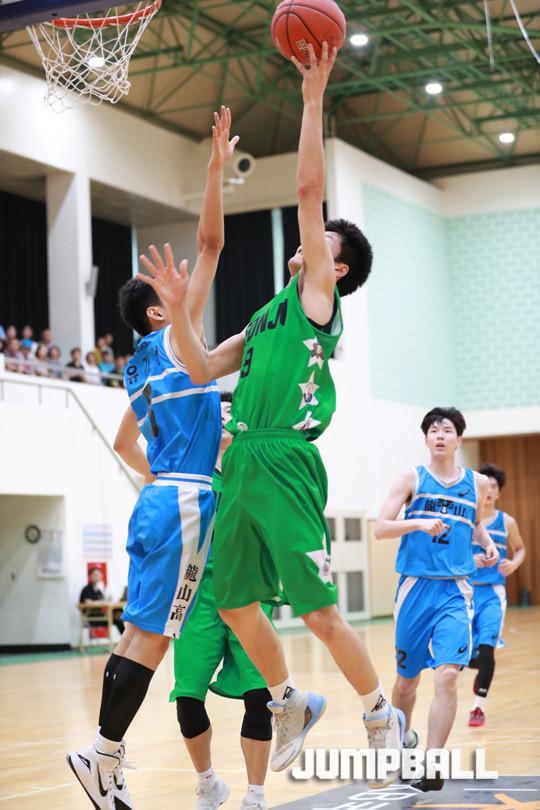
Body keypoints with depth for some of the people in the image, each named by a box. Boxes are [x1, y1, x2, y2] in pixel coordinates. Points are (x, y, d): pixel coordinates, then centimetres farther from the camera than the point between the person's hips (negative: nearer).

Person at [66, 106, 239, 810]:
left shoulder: (144, 369, 20)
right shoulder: (175, 339, -3)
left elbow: (124, 443, 32)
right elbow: (210, 243, -9)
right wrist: (217, 165, -6)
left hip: (161, 498, 9)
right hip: (186, 503, -9)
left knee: (145, 632, 8)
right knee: (150, 634, -8)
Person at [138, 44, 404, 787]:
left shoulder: (317, 297, 2)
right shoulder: (268, 315, 22)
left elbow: (309, 188, -6)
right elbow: (202, 370, 21)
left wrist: (313, 97, -7)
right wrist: (179, 308, 11)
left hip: (285, 465, -8)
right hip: (241, 466, 8)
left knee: (318, 610, -6)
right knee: (235, 605, 12)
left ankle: (383, 717, 10)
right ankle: (291, 705, 30)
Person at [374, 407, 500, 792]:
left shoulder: (477, 483, 8)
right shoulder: (412, 478, 1)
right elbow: (381, 528, -6)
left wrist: (487, 543, 6)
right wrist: (417, 523, -23)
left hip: (455, 590, 0)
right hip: (415, 587, 0)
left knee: (447, 675, -16)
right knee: (407, 678, 11)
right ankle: (403, 738, 39)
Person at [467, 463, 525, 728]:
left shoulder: (506, 522, 4)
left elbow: (520, 549, 19)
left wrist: (513, 564, -1)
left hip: (493, 592, 0)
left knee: (486, 645, -16)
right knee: (466, 653, 2)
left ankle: (479, 707, -9)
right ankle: (481, 669, 40)